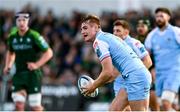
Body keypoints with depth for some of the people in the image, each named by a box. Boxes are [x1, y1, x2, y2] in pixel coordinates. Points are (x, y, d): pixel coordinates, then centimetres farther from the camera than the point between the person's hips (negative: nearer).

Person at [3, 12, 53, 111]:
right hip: (18, 74, 4)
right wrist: (8, 66, 11)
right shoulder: (12, 36, 6)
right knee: (18, 104, -8)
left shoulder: (34, 36, -10)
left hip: (33, 74, -4)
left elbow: (49, 53, -9)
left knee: (35, 106, -2)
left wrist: (37, 65, -18)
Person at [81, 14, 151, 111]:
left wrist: (93, 86, 1)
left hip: (136, 78, -10)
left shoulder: (98, 42, -7)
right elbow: (114, 72, 28)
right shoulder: (108, 37, 24)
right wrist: (96, 84, 24)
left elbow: (108, 72, -14)